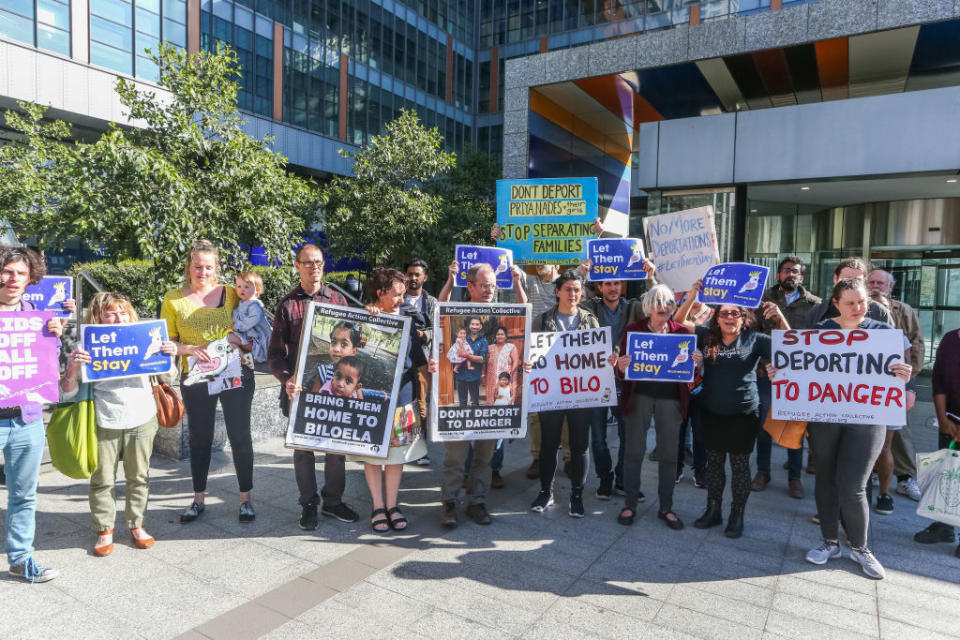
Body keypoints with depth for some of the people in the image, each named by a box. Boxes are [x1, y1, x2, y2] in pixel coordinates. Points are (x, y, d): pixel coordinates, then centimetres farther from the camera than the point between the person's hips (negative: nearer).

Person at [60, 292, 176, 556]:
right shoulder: (87, 348, -5)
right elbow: (67, 393, -5)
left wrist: (169, 355, -4)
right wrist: (73, 368, -24)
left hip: (142, 419, 3)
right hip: (104, 423, -2)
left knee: (139, 476, 12)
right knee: (102, 480, 6)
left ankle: (136, 525, 27)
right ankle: (105, 531, 23)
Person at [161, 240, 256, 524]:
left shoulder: (231, 293, 1)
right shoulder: (173, 299, 2)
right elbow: (167, 342, 2)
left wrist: (239, 337, -15)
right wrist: (191, 349, -17)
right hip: (196, 380, 1)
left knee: (240, 437, 3)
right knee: (199, 439, 14)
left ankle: (245, 498, 17)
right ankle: (198, 499, 30)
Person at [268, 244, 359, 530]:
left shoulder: (337, 300, 7)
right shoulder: (287, 304, 1)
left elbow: (350, 340, 13)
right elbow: (275, 352, 0)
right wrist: (286, 380, -15)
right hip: (300, 387, -1)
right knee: (303, 447, 7)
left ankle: (333, 500, 25)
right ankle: (308, 504, 22)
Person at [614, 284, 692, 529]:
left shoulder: (682, 331, 4)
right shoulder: (633, 329, 1)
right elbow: (622, 365, -1)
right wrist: (621, 366, -24)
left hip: (671, 397, 1)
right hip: (639, 395, -1)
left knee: (669, 454, 9)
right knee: (633, 451, 5)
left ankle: (666, 507, 24)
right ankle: (630, 504, 19)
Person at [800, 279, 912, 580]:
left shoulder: (884, 332, 0)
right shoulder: (820, 331, 2)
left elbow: (899, 375, -1)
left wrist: (904, 376, -23)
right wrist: (779, 373, -15)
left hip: (865, 419, -2)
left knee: (852, 487, -5)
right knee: (826, 479, 11)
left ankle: (860, 548, 19)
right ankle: (830, 542, 29)